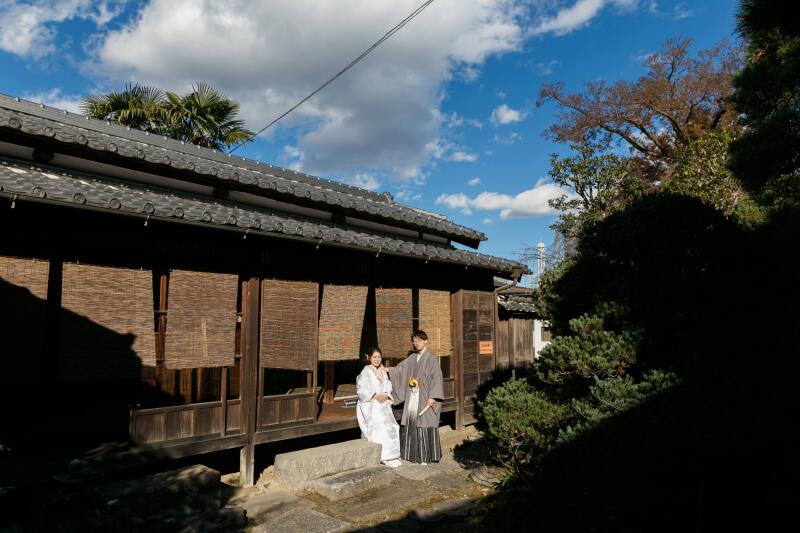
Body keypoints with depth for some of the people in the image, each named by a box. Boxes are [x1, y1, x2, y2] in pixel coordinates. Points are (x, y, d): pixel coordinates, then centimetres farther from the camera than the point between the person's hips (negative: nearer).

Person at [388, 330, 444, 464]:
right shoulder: (412, 358, 12)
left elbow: (436, 378, -10)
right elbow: (399, 370, 12)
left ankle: (425, 456, 6)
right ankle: (412, 453, 18)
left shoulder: (431, 359, -5)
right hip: (412, 397, 5)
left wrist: (432, 397, -17)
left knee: (424, 425, -3)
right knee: (410, 424, 7)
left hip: (424, 398, -5)